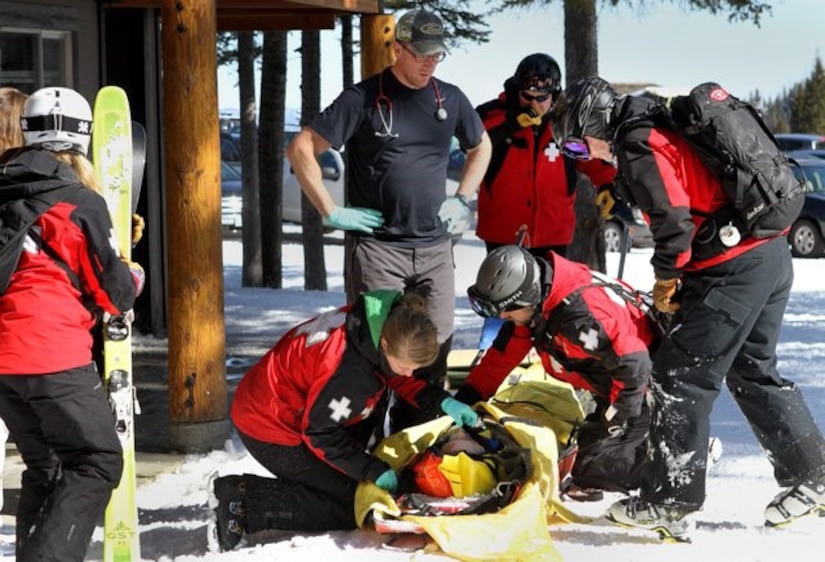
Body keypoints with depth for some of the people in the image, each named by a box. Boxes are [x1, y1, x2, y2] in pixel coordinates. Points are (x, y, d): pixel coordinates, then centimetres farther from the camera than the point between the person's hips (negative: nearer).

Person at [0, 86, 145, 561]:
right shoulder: (81, 202, -7)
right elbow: (113, 294, -4)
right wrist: (133, 278, 18)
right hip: (53, 355, -7)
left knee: (46, 465, 19)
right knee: (97, 462, 2)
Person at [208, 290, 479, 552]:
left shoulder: (386, 324, -9)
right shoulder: (349, 372, -34)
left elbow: (400, 380, 10)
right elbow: (319, 433, -22)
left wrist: (441, 400, -6)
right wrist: (374, 470, -16)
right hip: (268, 428, -9)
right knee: (351, 505, -4)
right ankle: (243, 502, -10)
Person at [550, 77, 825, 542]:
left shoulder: (638, 146, -11)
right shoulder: (667, 126, 18)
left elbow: (673, 219, -21)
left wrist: (666, 277, -5)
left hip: (732, 270, -10)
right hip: (773, 257, 10)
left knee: (682, 377, -3)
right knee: (753, 372, 21)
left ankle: (670, 503, -1)